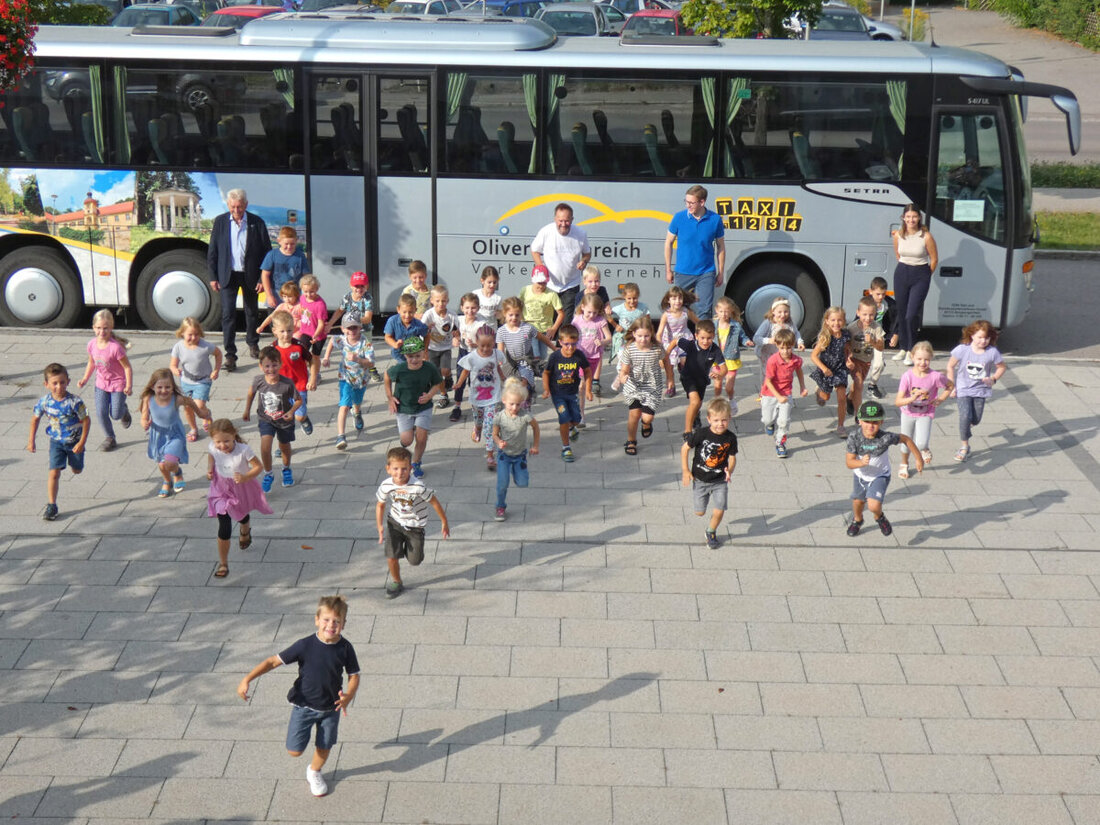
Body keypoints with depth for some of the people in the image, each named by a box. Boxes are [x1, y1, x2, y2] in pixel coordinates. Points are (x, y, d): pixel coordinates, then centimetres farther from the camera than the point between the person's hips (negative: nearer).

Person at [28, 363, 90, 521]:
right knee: (54, 472, -10)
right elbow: (35, 418, 3)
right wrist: (31, 441, 5)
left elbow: (87, 420, -15)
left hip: (74, 441, -1)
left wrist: (82, 442, -16)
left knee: (77, 471, 21)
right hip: (56, 442, 1)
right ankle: (51, 506, -2)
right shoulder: (44, 401, -15)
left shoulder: (74, 402, -25)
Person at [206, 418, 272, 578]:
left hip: (243, 489, 0)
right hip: (222, 489, 0)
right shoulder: (212, 448, -23)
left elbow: (259, 466, -22)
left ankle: (245, 531, 71)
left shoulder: (243, 450, -33)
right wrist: (209, 469, -13)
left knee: (242, 517, 32)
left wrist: (245, 477, -37)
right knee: (224, 529, -9)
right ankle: (223, 564, 6)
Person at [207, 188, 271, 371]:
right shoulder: (220, 222, -1)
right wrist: (213, 277, 0)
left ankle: (252, 343, 41)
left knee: (252, 312, 16)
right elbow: (212, 251, 4)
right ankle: (230, 355, -4)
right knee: (228, 313, -7)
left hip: (250, 275, 0)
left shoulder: (257, 223, -5)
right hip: (228, 275, 0)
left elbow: (267, 251, -1)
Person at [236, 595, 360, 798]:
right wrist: (247, 679, -27)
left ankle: (314, 772, 49)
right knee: (294, 750, -6)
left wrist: (348, 696, -23)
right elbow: (274, 661, -18)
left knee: (324, 746, 16)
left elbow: (354, 675, -3)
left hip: (331, 707, 2)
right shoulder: (305, 645, -21)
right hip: (304, 705, -2)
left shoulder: (345, 648, -14)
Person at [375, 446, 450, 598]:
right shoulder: (386, 486, -20)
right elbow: (380, 505, -1)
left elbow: (434, 502, -17)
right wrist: (380, 526, -10)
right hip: (395, 522, 2)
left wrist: (444, 523, -7)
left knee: (414, 561, 7)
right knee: (391, 556, -6)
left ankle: (408, 548, 45)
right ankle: (396, 582, 23)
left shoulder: (418, 487, -31)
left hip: (415, 526, -2)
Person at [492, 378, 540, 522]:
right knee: (502, 484, -9)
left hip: (520, 454, 1)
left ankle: (516, 472, 40)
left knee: (522, 483, 4)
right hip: (504, 455, -1)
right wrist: (499, 443, -28)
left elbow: (535, 427, -2)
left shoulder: (525, 417, -21)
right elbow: (495, 434, -6)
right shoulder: (500, 417, -19)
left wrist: (535, 446, 4)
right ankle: (501, 507, 14)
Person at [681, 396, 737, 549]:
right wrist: (686, 471, -8)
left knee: (719, 512, -5)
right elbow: (685, 448, -8)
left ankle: (711, 533, 25)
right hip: (700, 480, -1)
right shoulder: (701, 434, -19)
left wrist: (730, 470, -20)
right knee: (699, 512, 10)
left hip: (720, 481, 1)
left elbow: (732, 457, 1)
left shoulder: (731, 438, -12)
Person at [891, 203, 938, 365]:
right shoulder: (898, 235, -1)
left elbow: (934, 259, -2)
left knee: (911, 315, -13)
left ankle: (911, 351, -2)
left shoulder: (926, 237, -13)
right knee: (901, 313, 9)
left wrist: (925, 276, 5)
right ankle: (903, 348, 23)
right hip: (901, 274, 4)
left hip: (920, 275, -4)